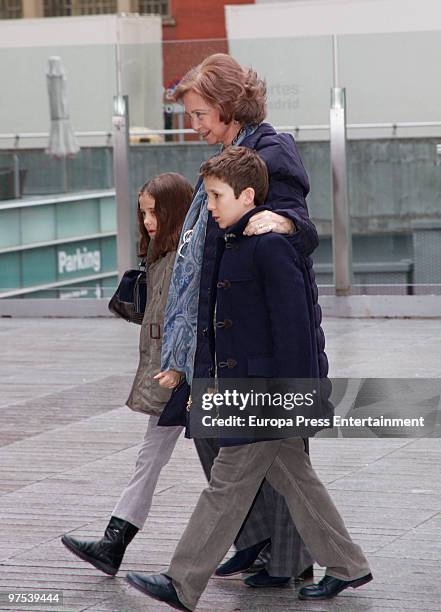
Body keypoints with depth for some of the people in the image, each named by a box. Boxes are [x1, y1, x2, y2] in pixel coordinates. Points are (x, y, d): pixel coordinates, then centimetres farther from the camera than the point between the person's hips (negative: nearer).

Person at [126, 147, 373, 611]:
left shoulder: (269, 245, -18)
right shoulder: (236, 243, 13)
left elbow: (291, 321, -21)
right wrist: (221, 380, 24)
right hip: (248, 388, 10)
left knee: (226, 487, -3)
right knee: (293, 477, 15)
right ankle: (346, 566, 22)